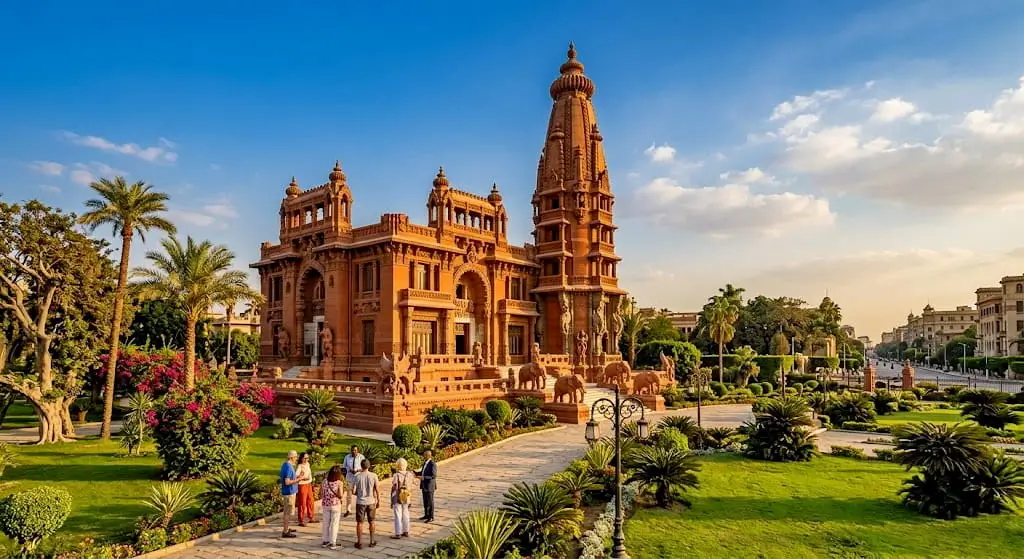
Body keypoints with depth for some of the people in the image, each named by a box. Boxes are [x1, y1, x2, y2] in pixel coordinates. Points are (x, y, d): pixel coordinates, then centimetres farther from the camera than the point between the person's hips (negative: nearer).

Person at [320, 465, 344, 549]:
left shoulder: (325, 481, -3)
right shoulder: (339, 483, -14)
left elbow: (321, 494, 2)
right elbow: (340, 495, -17)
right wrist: (342, 487, -2)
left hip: (325, 505, 4)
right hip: (335, 505, -4)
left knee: (326, 523, 16)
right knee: (334, 524, 7)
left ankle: (325, 541, 25)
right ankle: (332, 543, 10)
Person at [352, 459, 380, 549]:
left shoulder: (357, 476, -8)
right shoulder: (373, 476, -8)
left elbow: (353, 491, -7)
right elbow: (377, 490, -6)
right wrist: (378, 501, 5)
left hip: (360, 502, -1)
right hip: (371, 502, 1)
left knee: (359, 523, 10)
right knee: (372, 522, 14)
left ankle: (359, 543, 13)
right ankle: (372, 542, 20)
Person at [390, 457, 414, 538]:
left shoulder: (396, 475, -16)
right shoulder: (409, 474, -3)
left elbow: (394, 488, -13)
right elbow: (410, 486, 5)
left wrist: (391, 501, -6)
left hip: (397, 498, -5)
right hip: (406, 498, 5)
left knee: (398, 516, 2)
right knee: (405, 515, 16)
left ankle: (398, 534, 6)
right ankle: (406, 532, 25)